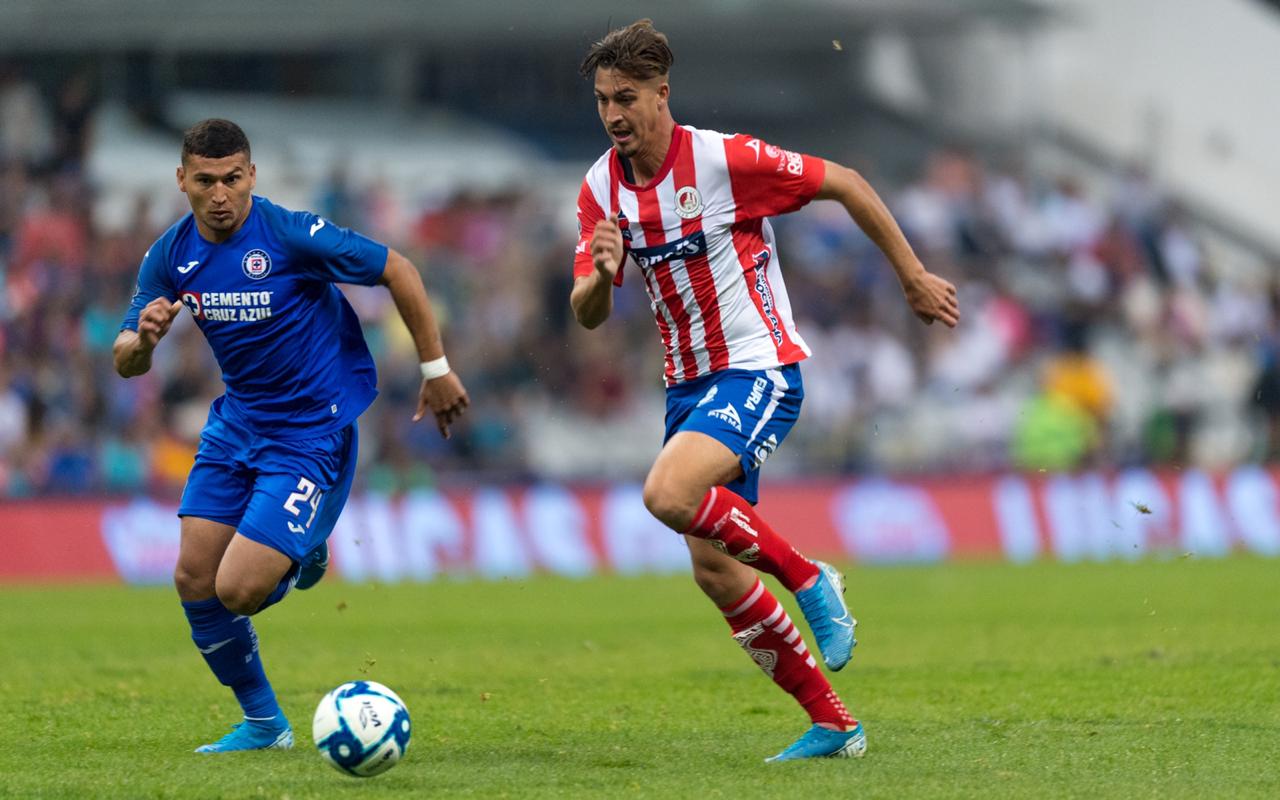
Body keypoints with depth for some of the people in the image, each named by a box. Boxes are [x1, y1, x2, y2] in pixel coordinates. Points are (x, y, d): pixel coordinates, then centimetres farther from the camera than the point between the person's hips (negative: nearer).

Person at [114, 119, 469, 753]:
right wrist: (143, 339, -24)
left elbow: (399, 271, -11)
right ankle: (263, 724, 21)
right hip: (236, 424, 6)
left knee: (237, 590, -16)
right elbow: (125, 363, 0)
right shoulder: (171, 255, -3)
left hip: (312, 433, -6)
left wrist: (436, 369, -6)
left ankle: (301, 559, 21)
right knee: (194, 582, 0)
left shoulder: (292, 235, -20)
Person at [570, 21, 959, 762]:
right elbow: (587, 314, 2)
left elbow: (845, 184, -7)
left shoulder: (725, 160, -16)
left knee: (669, 493, -30)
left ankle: (808, 578, -9)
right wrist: (601, 274, -22)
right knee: (715, 572, 3)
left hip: (759, 372, -7)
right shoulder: (602, 188, 2)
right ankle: (833, 724, 14)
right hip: (690, 385, 7)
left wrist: (914, 277, -2)